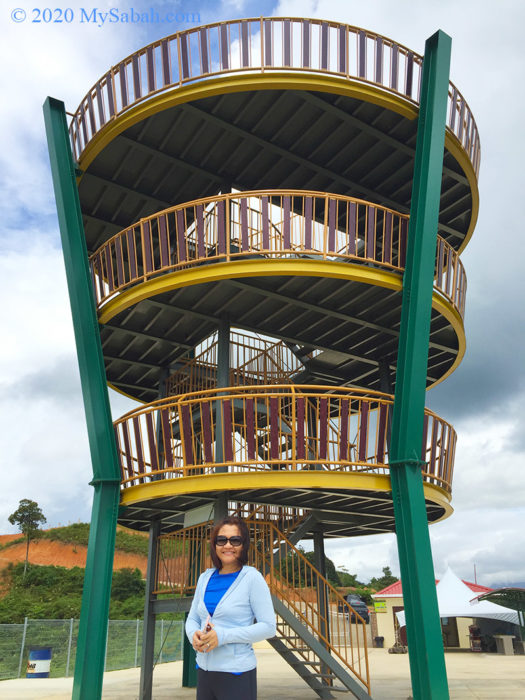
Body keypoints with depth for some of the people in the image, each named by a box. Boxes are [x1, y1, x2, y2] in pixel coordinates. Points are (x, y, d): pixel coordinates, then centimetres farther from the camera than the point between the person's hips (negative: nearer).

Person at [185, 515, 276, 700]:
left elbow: (268, 627, -13)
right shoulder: (205, 578, 6)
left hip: (237, 672, -5)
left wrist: (223, 636, -20)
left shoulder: (252, 578, -10)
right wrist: (194, 635, -10)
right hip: (204, 670, 5)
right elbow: (192, 619, 13)